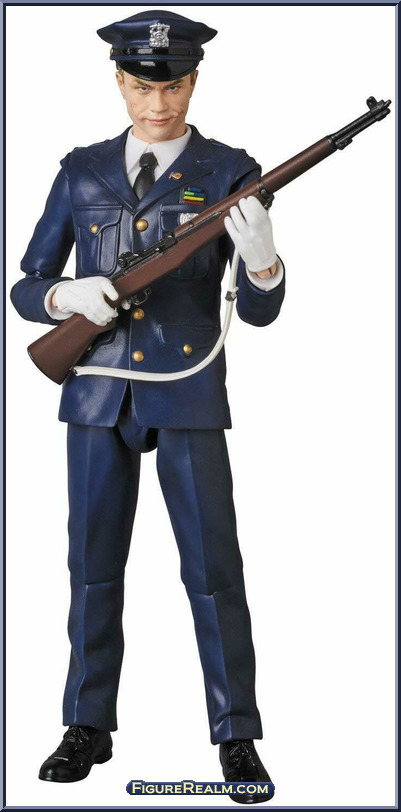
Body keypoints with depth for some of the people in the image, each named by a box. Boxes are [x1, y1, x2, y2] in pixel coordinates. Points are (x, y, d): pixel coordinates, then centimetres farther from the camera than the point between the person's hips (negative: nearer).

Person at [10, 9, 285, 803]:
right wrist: (68, 296, -16)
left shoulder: (229, 171, -2)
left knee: (212, 567, -2)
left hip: (187, 392, -2)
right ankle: (88, 728, 22)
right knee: (94, 564, 9)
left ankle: (238, 737, 11)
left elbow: (259, 310, -6)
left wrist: (261, 255, -28)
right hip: (98, 392, 3)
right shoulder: (82, 171, 6)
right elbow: (27, 288, 7)